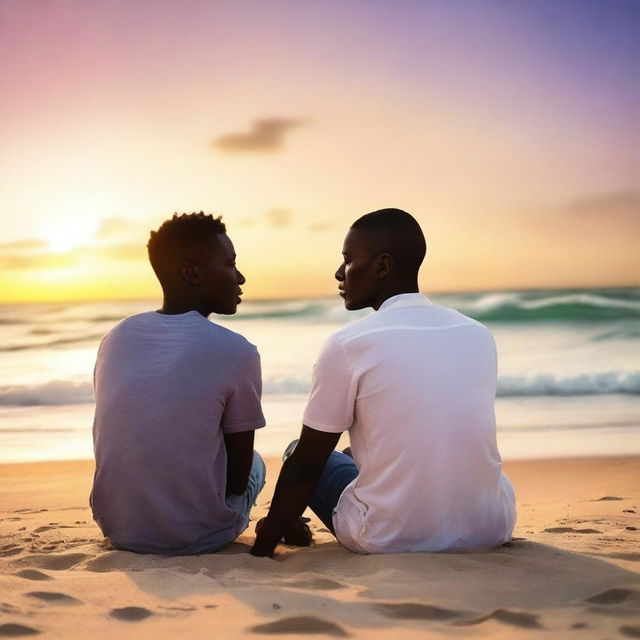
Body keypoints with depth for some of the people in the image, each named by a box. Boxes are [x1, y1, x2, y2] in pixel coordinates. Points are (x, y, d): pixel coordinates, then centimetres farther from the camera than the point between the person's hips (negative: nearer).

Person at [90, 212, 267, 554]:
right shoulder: (236, 352, -16)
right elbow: (239, 472, -7)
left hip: (119, 530, 4)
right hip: (198, 536, -4)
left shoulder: (114, 339, 0)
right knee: (255, 461, 27)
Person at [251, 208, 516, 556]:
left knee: (296, 451, 18)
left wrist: (264, 544, 8)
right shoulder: (479, 335, 4)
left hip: (391, 541, -5)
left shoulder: (347, 345, -11)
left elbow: (304, 466, -5)